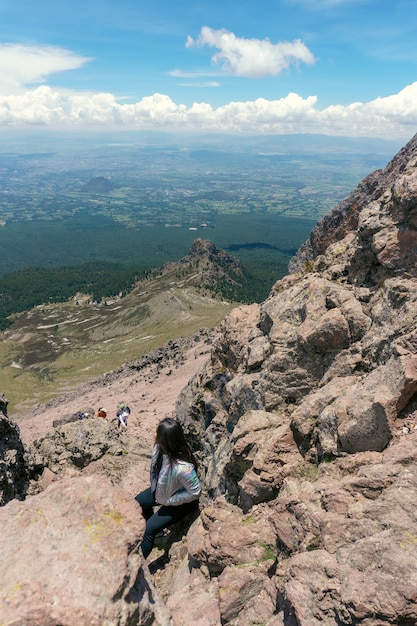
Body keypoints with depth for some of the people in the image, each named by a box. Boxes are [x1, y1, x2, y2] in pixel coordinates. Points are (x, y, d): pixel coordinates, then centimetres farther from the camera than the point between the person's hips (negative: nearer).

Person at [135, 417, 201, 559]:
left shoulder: (182, 468, -44)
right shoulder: (161, 447, -24)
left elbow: (195, 492, -28)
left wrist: (168, 500, -21)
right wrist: (155, 489, 3)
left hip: (179, 502, -7)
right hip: (162, 490, 7)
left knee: (149, 529, -7)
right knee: (138, 502, 19)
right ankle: (155, 528, 44)